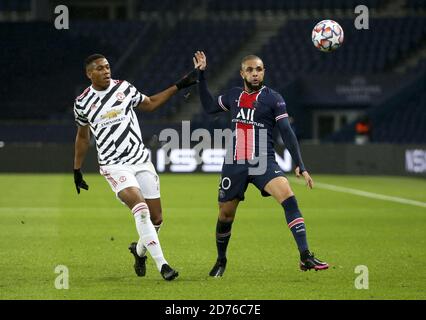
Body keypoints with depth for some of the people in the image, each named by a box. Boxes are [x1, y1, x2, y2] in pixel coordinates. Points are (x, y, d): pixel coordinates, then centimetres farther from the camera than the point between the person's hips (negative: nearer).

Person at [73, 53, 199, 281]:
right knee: (141, 209, -26)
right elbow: (82, 137, 16)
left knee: (156, 219, 2)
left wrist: (179, 86, 18)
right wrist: (77, 171, 20)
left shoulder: (124, 88, 4)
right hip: (114, 166, -3)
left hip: (141, 161, 3)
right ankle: (162, 264, -28)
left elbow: (150, 104, 22)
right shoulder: (83, 103, 0)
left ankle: (139, 250, 34)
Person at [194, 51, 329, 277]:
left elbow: (287, 133, -4)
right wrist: (201, 74, 23)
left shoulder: (273, 98, -1)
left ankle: (305, 257, -30)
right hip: (235, 165, 3)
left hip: (264, 163, -3)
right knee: (225, 216, 8)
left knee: (289, 200, -25)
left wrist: (300, 165, -10)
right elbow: (209, 107, 27)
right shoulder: (234, 96, 11)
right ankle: (221, 261, 34)